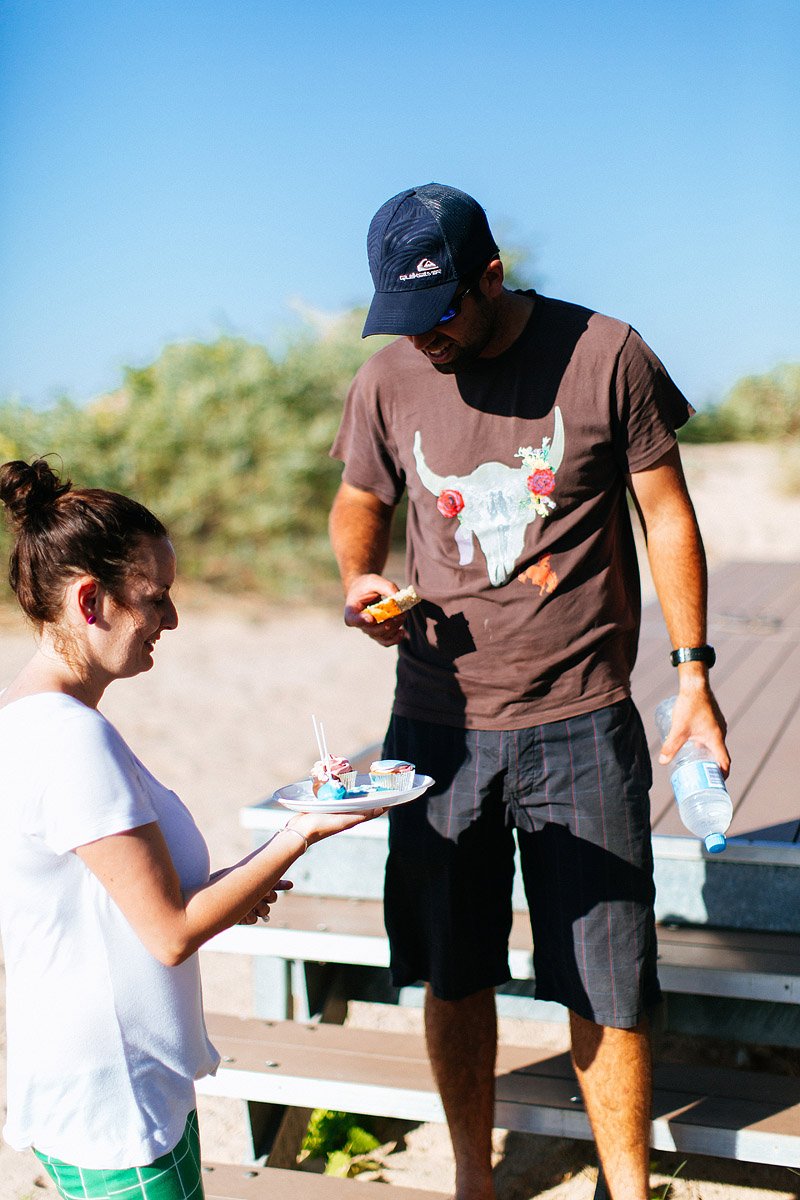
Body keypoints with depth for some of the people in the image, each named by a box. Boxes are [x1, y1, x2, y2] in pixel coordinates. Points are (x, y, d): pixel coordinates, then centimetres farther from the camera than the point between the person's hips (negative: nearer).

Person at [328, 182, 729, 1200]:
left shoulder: (605, 356, -6)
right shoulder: (388, 380, 1)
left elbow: (667, 513, 2)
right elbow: (359, 503, 17)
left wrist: (694, 671, 1)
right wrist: (358, 576, -6)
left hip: (581, 723, -2)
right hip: (438, 723, 3)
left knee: (605, 992, 4)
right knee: (453, 977, 13)